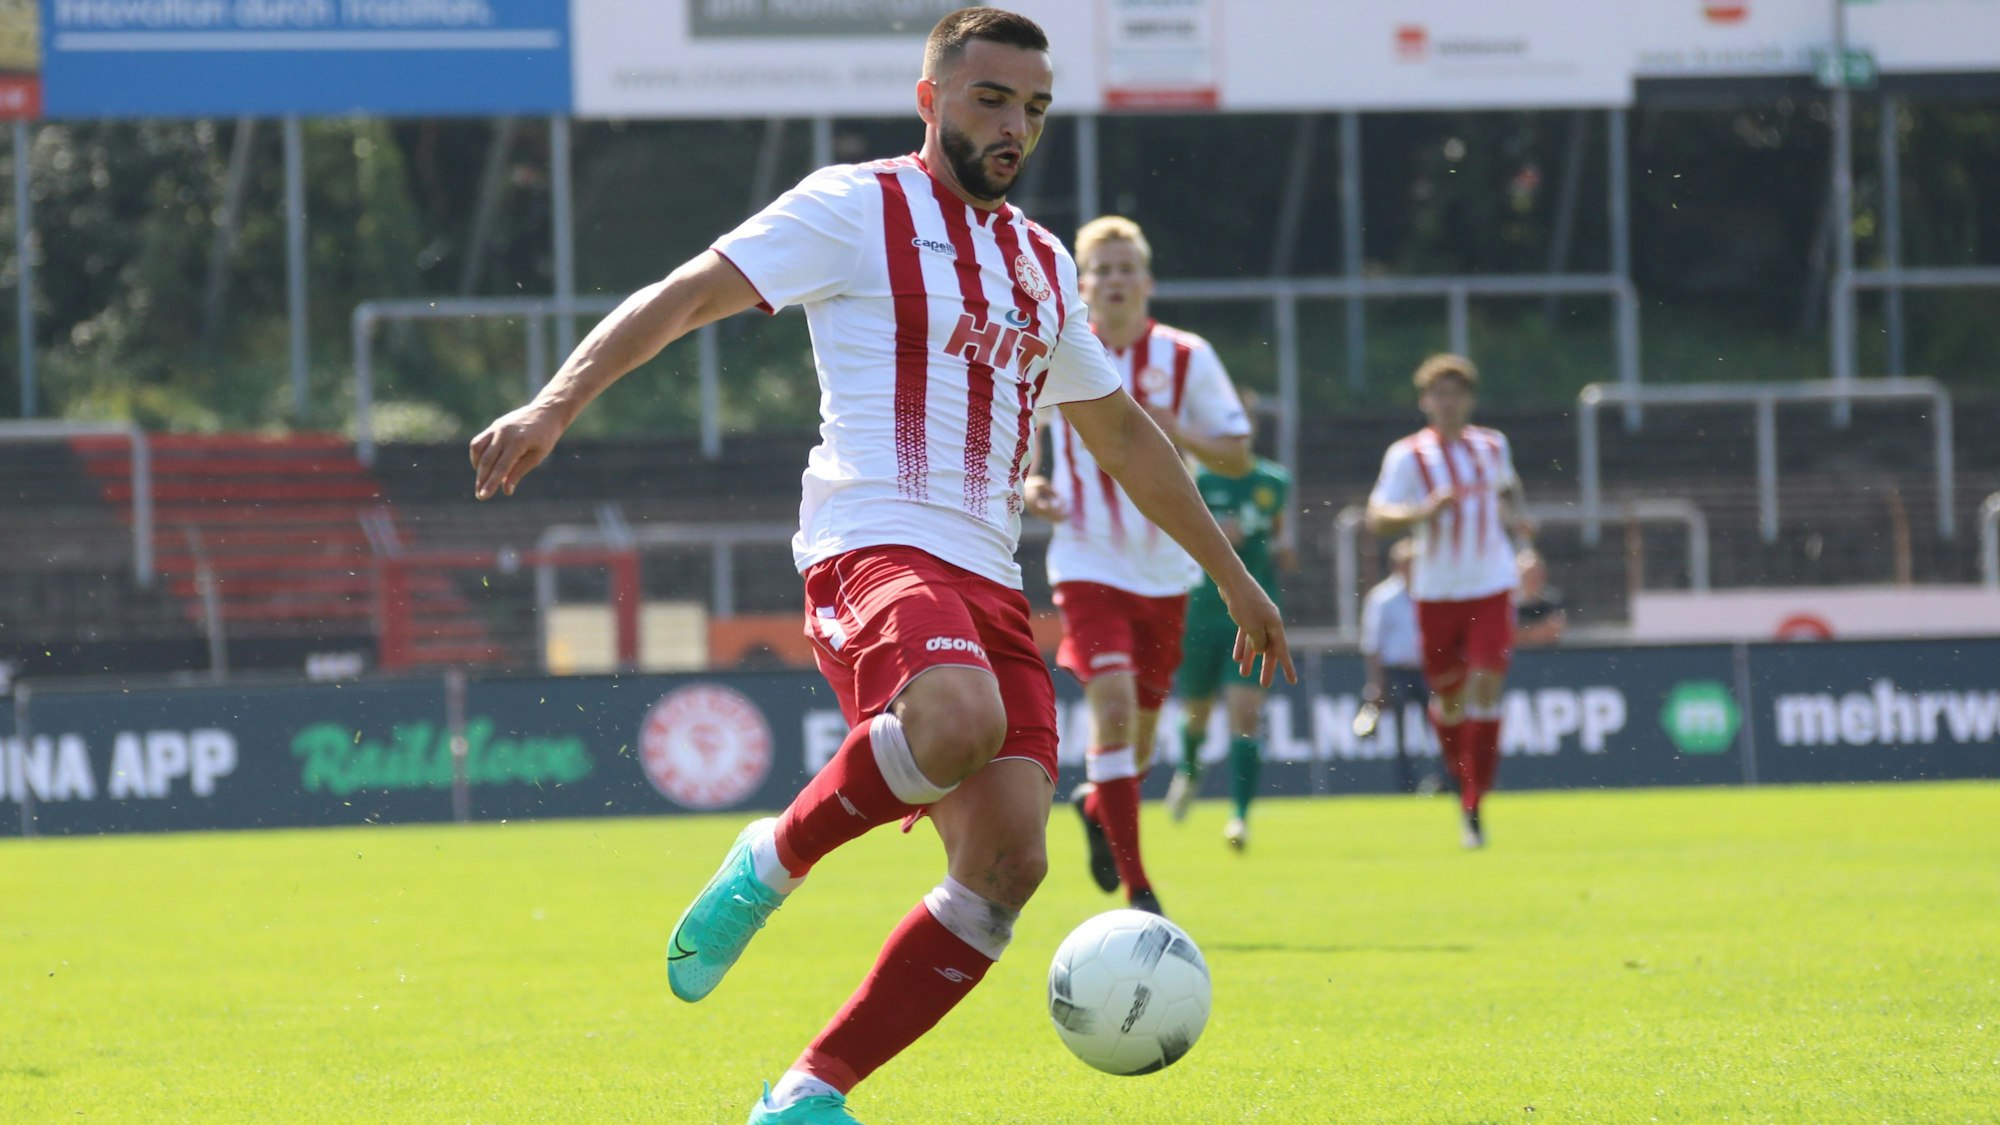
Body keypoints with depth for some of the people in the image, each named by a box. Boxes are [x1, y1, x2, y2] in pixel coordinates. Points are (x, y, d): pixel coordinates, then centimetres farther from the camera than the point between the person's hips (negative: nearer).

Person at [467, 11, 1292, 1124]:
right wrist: (557, 403, -19)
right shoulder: (856, 209, 3)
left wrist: (1233, 575, 38)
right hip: (875, 546, -7)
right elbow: (684, 297, -4)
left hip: (990, 580, 7)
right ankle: (770, 862, -10)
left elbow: (1123, 432, 35)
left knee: (1008, 865, -9)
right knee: (959, 723, -39)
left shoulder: (1044, 265, 23)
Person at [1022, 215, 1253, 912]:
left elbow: (1239, 455, 2)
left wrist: (1180, 434, -17)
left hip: (1165, 569, 3)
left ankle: (1096, 804, 49)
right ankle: (1136, 890, -18)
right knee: (1112, 703, -21)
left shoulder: (1187, 358, -2)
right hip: (1089, 562, -3)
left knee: (1143, 719, 12)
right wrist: (1028, 483, -8)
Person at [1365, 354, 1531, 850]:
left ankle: (1474, 808, -12)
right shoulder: (1408, 456, -4)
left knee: (1486, 688, -13)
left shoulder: (1493, 446, 8)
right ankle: (1462, 774, 36)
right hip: (1436, 592, -1)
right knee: (1448, 695, 6)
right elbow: (1377, 518, -12)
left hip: (1491, 589, 1)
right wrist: (1424, 511, -28)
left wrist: (1518, 516, 11)